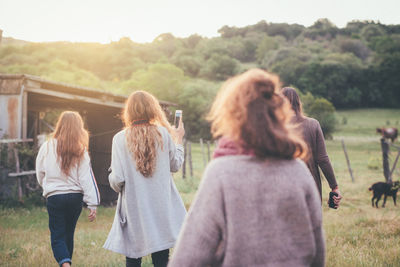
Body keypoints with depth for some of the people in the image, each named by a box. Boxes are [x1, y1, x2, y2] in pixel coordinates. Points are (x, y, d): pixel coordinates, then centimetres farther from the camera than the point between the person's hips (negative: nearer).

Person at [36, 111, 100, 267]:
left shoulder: (47, 147, -3)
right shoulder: (80, 151, -2)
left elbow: (40, 175, 7)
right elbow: (87, 178, -5)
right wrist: (93, 204, -4)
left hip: (54, 197, -2)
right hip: (76, 197, 2)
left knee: (57, 236, 1)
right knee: (69, 234, 18)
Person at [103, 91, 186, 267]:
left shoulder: (120, 139, -7)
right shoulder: (163, 134, -2)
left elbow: (117, 180, -11)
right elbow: (175, 165, 11)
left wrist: (116, 185, 13)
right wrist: (178, 139, 25)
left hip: (133, 208, -1)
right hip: (161, 207, 1)